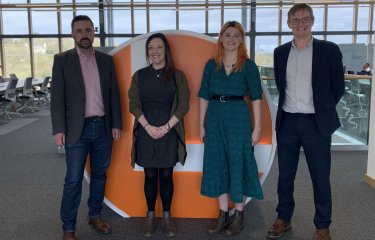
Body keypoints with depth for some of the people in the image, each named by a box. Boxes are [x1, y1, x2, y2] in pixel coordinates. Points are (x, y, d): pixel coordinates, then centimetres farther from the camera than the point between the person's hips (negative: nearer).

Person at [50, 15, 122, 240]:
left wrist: (116, 124, 4)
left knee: (99, 174, 13)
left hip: (103, 127, 3)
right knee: (73, 180, 1)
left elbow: (114, 94, 9)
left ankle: (95, 215, 30)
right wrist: (59, 129, -10)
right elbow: (57, 97, -4)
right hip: (77, 128, -3)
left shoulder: (106, 60, 8)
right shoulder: (62, 60, -1)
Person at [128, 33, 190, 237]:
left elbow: (183, 105, -3)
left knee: (166, 175, 5)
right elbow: (133, 104, 0)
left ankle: (167, 216, 19)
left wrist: (166, 127, -12)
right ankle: (150, 215, 21)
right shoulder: (139, 75, 6)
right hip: (146, 133, 1)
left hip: (169, 133, -1)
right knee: (150, 176, 7)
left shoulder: (177, 75, 2)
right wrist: (148, 126, -13)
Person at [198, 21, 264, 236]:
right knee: (218, 165, 8)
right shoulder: (211, 65, 7)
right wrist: (202, 124, 5)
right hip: (215, 118, 4)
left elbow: (256, 98, -5)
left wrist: (257, 127, -10)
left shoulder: (248, 65, -2)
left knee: (238, 164, 4)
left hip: (239, 118, -3)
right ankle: (223, 216, 21)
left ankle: (239, 216, 20)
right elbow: (204, 96, 8)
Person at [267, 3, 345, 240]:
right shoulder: (280, 52, 6)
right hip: (287, 122, 3)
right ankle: (284, 218, 29)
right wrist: (291, 106, 13)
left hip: (316, 124, -3)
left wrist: (322, 110, 8)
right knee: (285, 175, 12)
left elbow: (338, 87, 2)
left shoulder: (330, 50, -4)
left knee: (320, 178, 5)